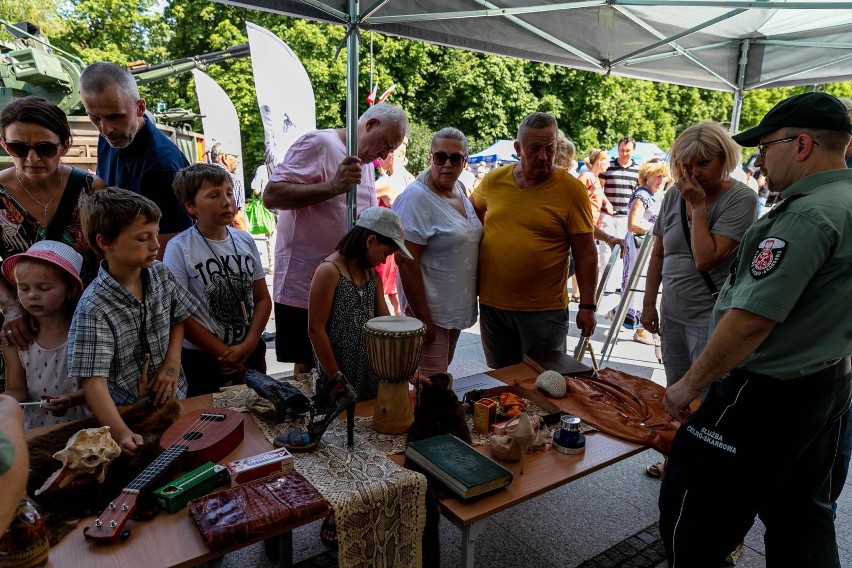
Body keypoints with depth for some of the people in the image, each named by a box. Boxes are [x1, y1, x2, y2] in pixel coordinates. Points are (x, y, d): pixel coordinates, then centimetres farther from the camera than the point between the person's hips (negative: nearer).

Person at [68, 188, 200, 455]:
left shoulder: (160, 273, -8)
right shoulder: (94, 308, -24)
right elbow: (94, 381, -27)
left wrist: (172, 361, -7)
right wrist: (122, 434, -38)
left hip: (173, 396, 5)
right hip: (129, 414, -5)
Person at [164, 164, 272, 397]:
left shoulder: (245, 241, 1)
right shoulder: (179, 248, -11)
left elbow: (263, 298, 3)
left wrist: (247, 346, -9)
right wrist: (223, 353, -12)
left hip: (251, 353, 4)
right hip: (201, 359, -4)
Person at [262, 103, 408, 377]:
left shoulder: (367, 164, 17)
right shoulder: (318, 143, -10)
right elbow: (271, 196, -20)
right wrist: (333, 186, -25)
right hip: (304, 289, -8)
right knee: (307, 367, 3)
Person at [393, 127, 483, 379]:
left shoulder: (460, 190, 5)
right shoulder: (417, 197, -19)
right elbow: (406, 261, -22)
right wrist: (421, 317, -22)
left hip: (458, 308, 8)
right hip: (431, 310, -8)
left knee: (443, 375, 22)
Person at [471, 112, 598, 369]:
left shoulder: (572, 190, -9)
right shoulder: (494, 179, 1)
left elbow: (586, 254, -7)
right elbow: (474, 209, 23)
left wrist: (587, 305, -8)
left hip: (543, 310, -3)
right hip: (492, 304, 4)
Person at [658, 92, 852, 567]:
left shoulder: (808, 215, -23)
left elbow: (752, 319, -28)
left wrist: (692, 383, -19)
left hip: (766, 394, -10)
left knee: (692, 512, 4)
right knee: (801, 515, 22)